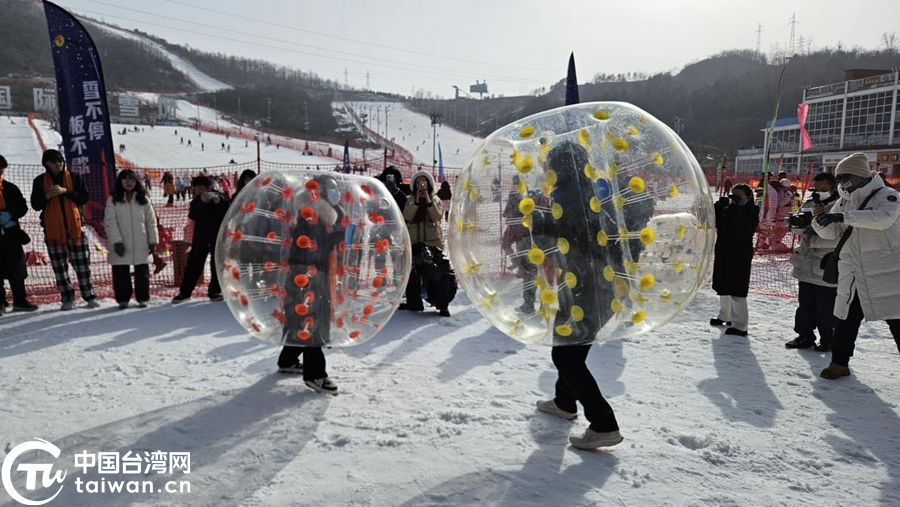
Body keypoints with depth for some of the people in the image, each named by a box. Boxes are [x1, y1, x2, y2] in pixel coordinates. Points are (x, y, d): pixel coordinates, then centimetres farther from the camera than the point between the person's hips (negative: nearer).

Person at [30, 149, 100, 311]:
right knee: (59, 267, 3)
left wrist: (66, 191, -12)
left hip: (74, 226, -1)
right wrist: (47, 196, -11)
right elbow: (35, 205, 7)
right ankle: (67, 299, 8)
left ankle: (89, 296, 2)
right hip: (52, 229, 1)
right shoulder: (40, 181, 8)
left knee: (82, 263, -3)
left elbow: (85, 198, 1)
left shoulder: (74, 177, 6)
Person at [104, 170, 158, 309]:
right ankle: (123, 299, 14)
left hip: (141, 246, 1)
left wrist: (153, 241, 2)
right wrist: (117, 241, -13)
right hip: (121, 245, -1)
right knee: (121, 274, 3)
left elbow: (151, 221, 7)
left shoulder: (143, 200, 8)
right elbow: (110, 222, -4)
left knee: (142, 272, 4)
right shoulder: (113, 200, 3)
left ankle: (143, 298, 13)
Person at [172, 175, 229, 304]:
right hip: (201, 239, 2)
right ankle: (184, 292, 9)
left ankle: (215, 292, 14)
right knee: (193, 266, 2)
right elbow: (193, 216, -12)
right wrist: (201, 202, -23)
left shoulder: (221, 199, -1)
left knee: (217, 267, 3)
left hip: (218, 239, -2)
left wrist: (218, 203, -24)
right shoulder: (196, 202, 6)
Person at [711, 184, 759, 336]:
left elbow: (743, 228, -25)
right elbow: (714, 222, 5)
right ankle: (725, 316, 34)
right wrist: (719, 206, -7)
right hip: (724, 254, 8)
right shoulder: (729, 210, 12)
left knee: (736, 290, -10)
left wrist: (735, 208, -25)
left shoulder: (751, 213, -8)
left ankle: (740, 326, -6)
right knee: (723, 287, 18)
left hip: (739, 256, -8)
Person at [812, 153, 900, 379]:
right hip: (852, 274, 6)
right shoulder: (843, 202, 11)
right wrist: (820, 219, -13)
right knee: (846, 318, 9)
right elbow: (832, 233, 8)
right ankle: (840, 362, 20)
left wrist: (844, 216, -36)